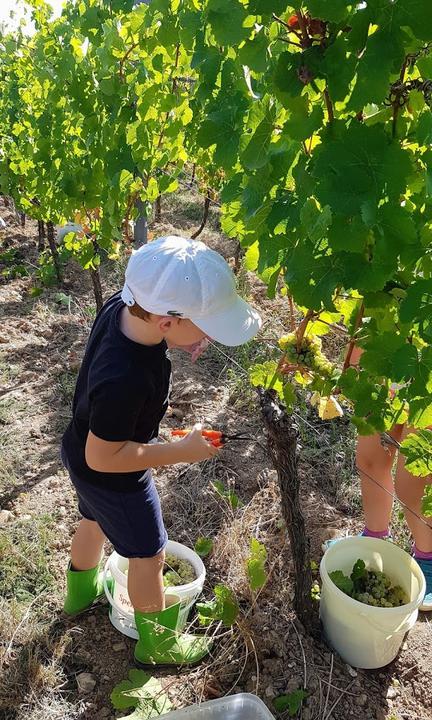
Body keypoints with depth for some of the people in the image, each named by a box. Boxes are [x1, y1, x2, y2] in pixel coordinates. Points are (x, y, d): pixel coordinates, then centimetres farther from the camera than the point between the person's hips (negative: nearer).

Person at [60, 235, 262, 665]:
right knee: (148, 555, 15)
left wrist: (177, 341, -13)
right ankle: (157, 643, 42)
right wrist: (184, 451, -26)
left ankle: (81, 591, 63)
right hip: (111, 478, -8)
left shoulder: (122, 305, -21)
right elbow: (104, 457, -31)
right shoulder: (126, 380, -44)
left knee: (94, 521, 33)